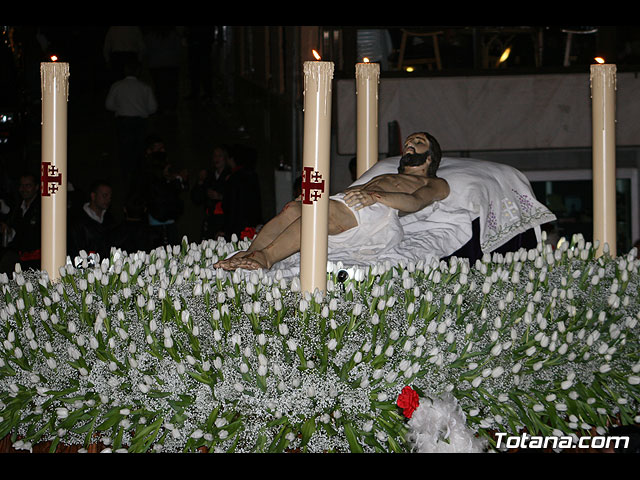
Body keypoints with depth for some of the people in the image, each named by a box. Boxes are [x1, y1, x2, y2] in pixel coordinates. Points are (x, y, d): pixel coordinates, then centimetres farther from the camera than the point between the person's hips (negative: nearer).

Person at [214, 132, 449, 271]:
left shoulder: (435, 184, 24)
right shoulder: (382, 177, 45)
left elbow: (415, 202, 1)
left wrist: (375, 196, -16)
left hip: (377, 212, -6)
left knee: (328, 209, -37)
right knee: (293, 208, -25)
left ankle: (265, 257, -50)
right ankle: (247, 255, -42)